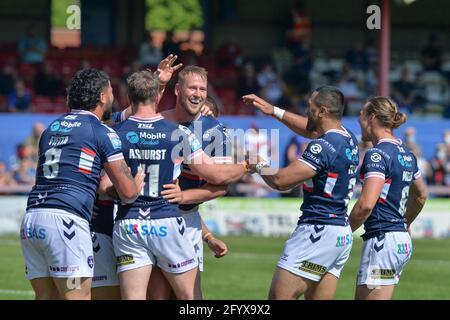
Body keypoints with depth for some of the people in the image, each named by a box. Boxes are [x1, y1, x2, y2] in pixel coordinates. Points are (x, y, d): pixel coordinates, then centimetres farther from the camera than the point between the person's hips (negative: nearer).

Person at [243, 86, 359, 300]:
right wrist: (274, 111, 34)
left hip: (317, 232, -9)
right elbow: (312, 130, 32)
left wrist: (259, 166, 2)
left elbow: (281, 181, -18)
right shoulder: (348, 139, 11)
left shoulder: (324, 146, -17)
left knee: (279, 297, -10)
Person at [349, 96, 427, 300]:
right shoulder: (406, 154, 14)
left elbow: (366, 204, -23)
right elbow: (421, 195, 30)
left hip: (381, 239, -9)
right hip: (403, 241, 9)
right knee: (361, 298, 12)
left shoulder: (377, 155, -13)